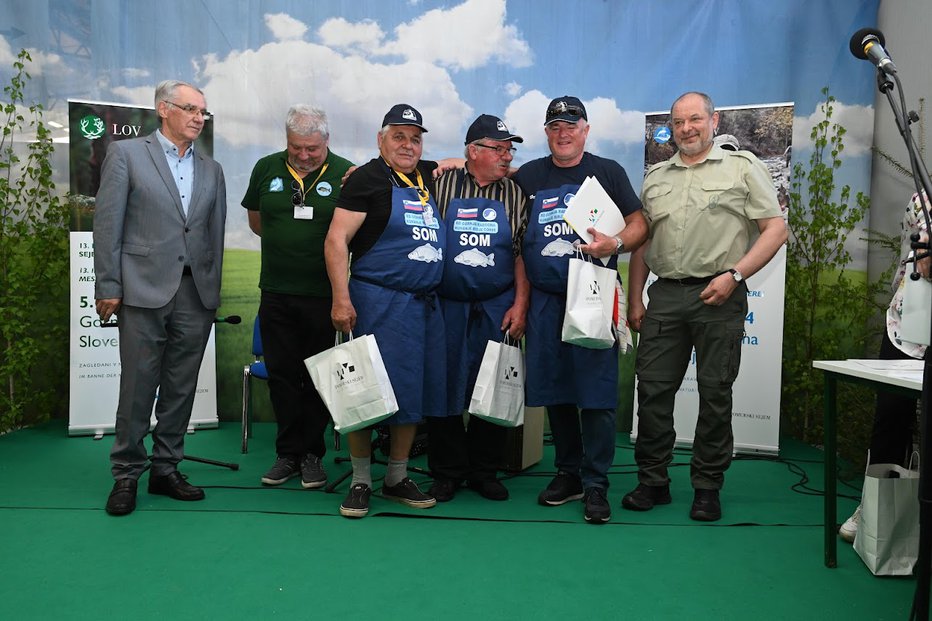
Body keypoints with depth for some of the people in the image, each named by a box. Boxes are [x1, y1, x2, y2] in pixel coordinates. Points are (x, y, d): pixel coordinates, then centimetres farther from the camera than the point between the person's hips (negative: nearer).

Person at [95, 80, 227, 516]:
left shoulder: (211, 170, 15)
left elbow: (216, 232, 14)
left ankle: (166, 469, 21)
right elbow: (107, 223, -2)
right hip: (145, 289, -4)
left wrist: (213, 289, 8)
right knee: (137, 386, 1)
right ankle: (126, 475, 14)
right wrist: (108, 287, -7)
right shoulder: (126, 154, 3)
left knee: (181, 389, 8)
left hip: (197, 295, 4)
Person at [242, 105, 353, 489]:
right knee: (281, 375, 9)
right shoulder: (267, 169, 7)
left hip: (323, 295, -3)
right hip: (276, 293, 3)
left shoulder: (345, 173, -4)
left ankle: (312, 454, 19)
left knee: (318, 377, 6)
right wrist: (288, 244, 7)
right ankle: (288, 453, 22)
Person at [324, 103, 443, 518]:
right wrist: (341, 298, -18)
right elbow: (336, 240, -10)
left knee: (414, 391, 10)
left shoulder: (429, 176, 15)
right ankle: (360, 482, 12)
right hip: (378, 301, -6)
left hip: (426, 303, 7)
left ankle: (397, 479, 23)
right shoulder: (368, 178, -3)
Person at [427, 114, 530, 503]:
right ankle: (447, 472, 18)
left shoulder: (514, 194, 7)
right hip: (447, 305, -1)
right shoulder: (442, 185, 3)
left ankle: (484, 471, 21)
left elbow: (521, 253, 4)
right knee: (445, 384, 4)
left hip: (497, 308, 2)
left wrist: (520, 304, -1)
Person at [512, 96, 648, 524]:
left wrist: (616, 243, -14)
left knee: (596, 392, -4)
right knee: (554, 390, 8)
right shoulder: (528, 176, 14)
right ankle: (568, 473, 22)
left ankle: (595, 485, 5)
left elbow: (639, 224, 6)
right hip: (545, 299, 3)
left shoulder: (607, 171, 8)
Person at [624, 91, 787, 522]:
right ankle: (652, 481, 16)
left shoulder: (742, 167, 5)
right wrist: (634, 301, 11)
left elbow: (776, 229, 0)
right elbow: (641, 243, 18)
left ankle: (707, 487, 15)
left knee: (715, 392, 2)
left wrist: (734, 274, -13)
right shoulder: (655, 178, 17)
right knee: (652, 389, 3)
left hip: (718, 296, -3)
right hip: (664, 296, 4)